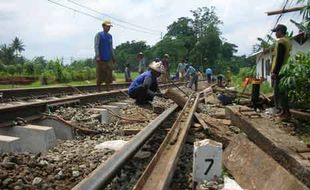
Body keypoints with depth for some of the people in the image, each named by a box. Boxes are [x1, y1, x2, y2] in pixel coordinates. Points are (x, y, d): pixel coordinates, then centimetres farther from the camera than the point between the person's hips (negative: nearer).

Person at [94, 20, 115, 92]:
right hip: (101, 58, -5)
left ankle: (108, 87, 9)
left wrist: (113, 57, 16)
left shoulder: (110, 36, 16)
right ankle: (98, 88, 5)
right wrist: (97, 56, -16)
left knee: (109, 73, 2)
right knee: (100, 73, -2)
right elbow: (96, 46, -7)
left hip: (109, 58, 5)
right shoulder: (99, 35, -1)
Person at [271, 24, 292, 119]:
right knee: (282, 91, 13)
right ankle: (284, 111, 17)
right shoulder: (287, 41, 18)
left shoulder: (280, 41, -13)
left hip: (279, 71, -10)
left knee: (279, 92, -7)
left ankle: (285, 112, -5)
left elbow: (279, 58, -20)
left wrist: (275, 72, -20)